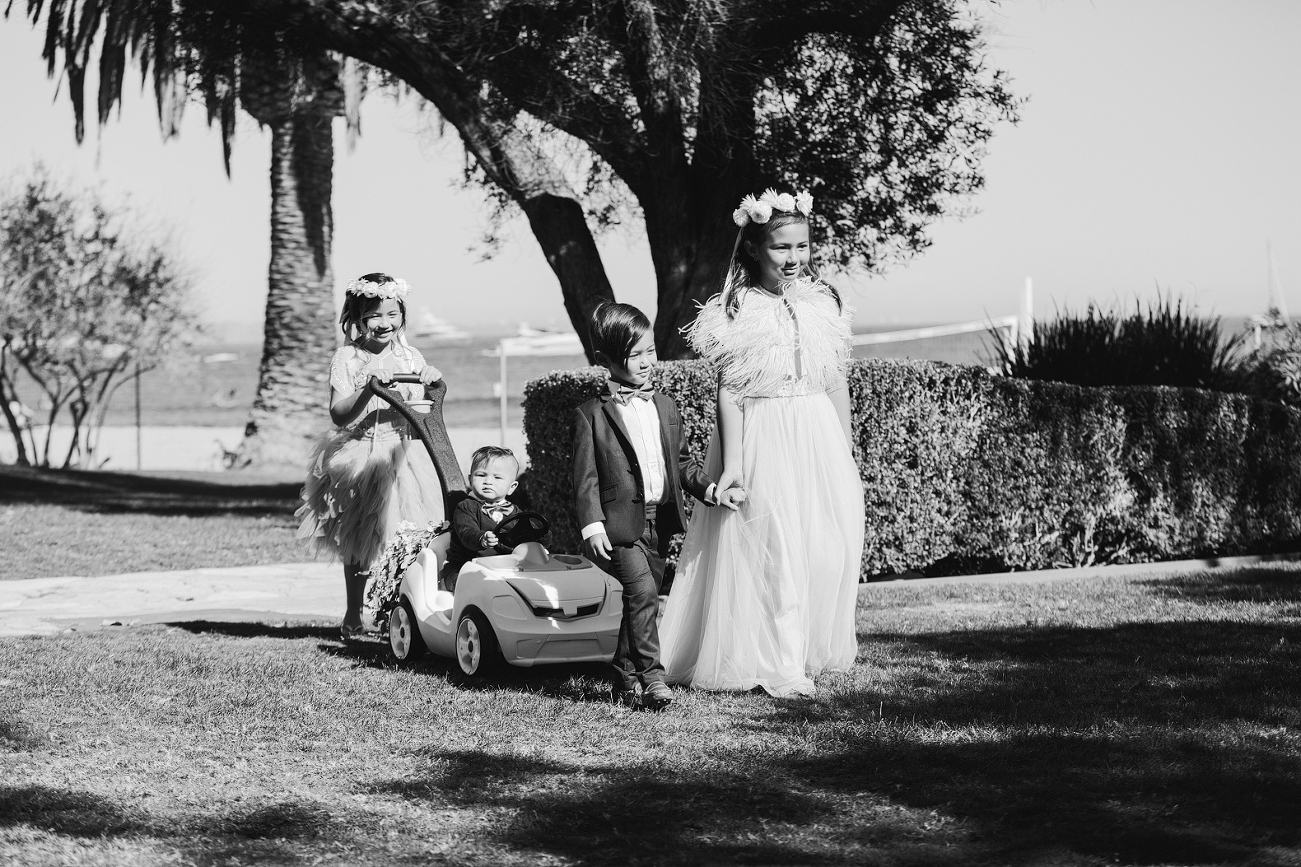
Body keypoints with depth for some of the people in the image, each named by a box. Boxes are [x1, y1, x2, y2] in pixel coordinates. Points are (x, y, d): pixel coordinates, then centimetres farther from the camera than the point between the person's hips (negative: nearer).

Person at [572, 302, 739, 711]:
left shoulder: (665, 407, 14)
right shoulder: (591, 415, -3)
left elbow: (683, 462, 20)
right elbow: (585, 477, -7)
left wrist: (711, 489, 6)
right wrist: (592, 525, -16)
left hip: (660, 522, 6)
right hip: (620, 522, -6)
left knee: (643, 599, 9)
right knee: (642, 590, -21)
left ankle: (626, 682, 19)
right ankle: (651, 677, -19)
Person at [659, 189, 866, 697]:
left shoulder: (823, 303, 8)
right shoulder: (737, 311, -7)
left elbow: (837, 384, 14)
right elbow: (729, 392, -8)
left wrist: (847, 453, 15)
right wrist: (731, 462, -13)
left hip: (819, 438, 5)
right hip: (762, 442, -5)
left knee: (831, 551, 2)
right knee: (772, 552, -3)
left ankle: (813, 651, 20)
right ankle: (780, 668, 5)